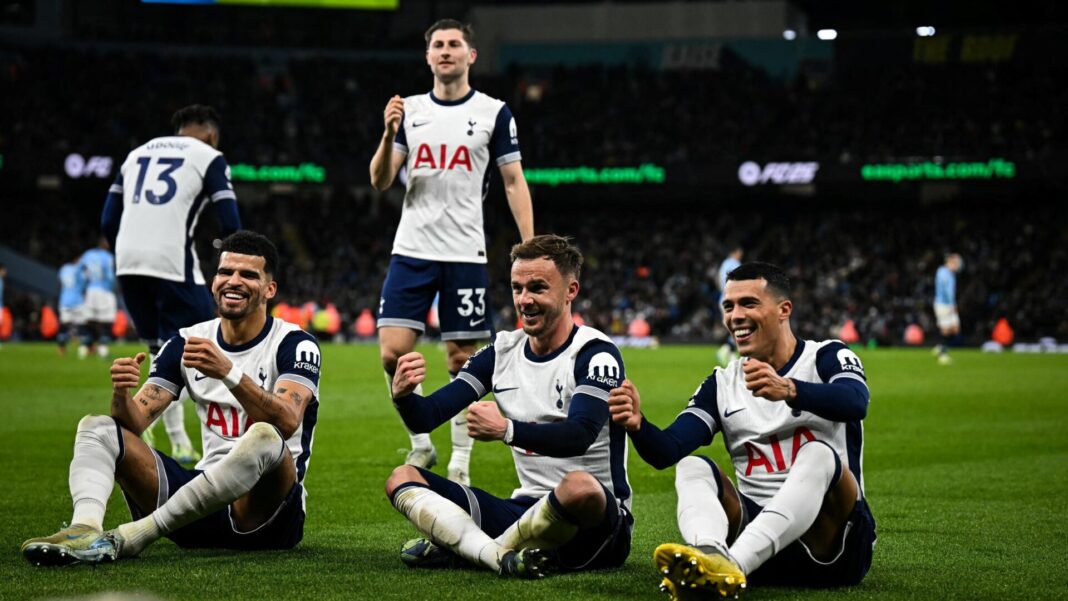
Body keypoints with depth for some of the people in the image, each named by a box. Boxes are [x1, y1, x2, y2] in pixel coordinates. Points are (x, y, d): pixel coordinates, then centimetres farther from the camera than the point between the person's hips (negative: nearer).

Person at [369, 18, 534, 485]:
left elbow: (514, 182, 3)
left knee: (462, 359, 0)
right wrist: (389, 134, -13)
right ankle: (420, 445, 10)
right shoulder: (409, 110, 8)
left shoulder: (493, 112, 1)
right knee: (393, 351, -8)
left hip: (465, 254, -2)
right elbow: (380, 182, 5)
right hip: (411, 251, 2)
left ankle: (460, 461, 11)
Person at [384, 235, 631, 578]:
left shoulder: (596, 354, -9)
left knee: (580, 486, -42)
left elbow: (580, 435, -27)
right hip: (526, 510, 6)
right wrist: (403, 396, -21)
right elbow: (426, 418, 3)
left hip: (598, 524, -6)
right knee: (401, 479, -5)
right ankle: (501, 556, -30)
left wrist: (507, 430, -43)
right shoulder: (502, 351, 9)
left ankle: (458, 549, -21)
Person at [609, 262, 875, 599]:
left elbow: (855, 403, -23)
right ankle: (711, 557, -51)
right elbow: (666, 451, 0)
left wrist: (788, 391, -42)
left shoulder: (827, 358, 2)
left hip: (832, 547, -3)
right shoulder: (722, 384, 15)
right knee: (692, 467, -17)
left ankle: (733, 564, -53)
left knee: (818, 454, -30)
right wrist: (637, 425, -23)